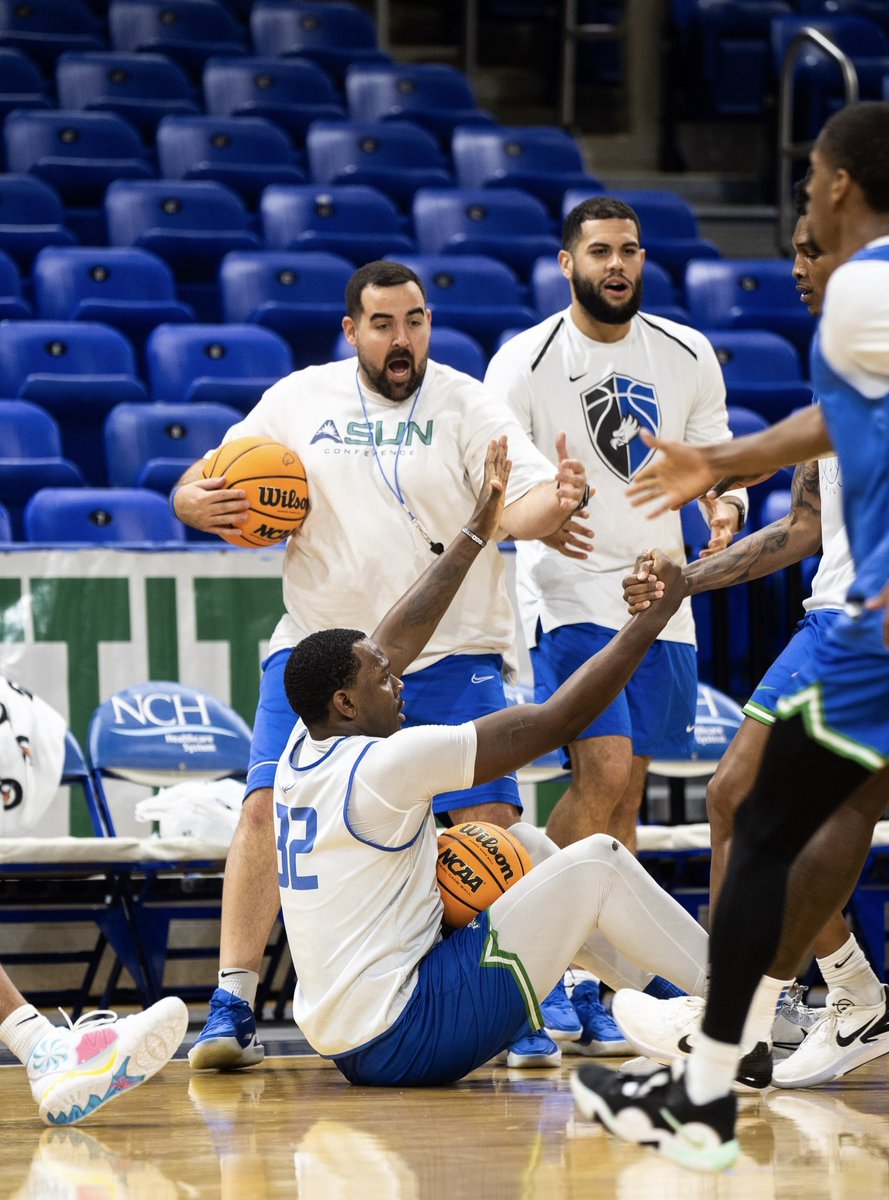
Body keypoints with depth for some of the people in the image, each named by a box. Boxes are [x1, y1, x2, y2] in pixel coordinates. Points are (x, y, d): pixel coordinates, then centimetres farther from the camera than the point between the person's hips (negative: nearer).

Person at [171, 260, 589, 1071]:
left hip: (451, 655, -1)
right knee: (268, 809, -10)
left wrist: (557, 501, -36)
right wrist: (196, 502, -15)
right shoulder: (298, 401, 5)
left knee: (489, 822, -9)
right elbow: (201, 487, 10)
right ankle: (232, 1010, -3)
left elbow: (520, 507, -12)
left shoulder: (466, 405, -1)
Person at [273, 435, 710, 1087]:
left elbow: (397, 640, 20)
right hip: (401, 1041, -10)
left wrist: (479, 530, 27)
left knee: (525, 844, 20)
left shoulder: (303, 751, 6)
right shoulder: (385, 763, -19)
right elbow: (556, 720, -17)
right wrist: (647, 624, -8)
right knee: (597, 862, -6)